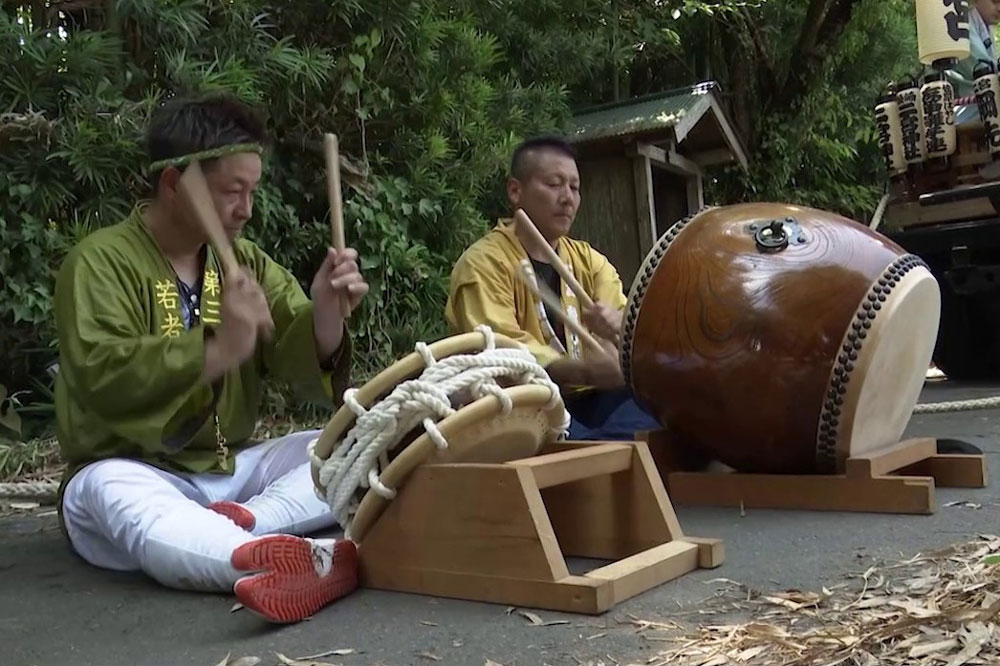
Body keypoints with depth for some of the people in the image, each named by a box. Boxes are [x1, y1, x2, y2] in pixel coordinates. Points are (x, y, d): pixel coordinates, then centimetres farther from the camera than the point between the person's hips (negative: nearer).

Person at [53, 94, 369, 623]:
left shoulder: (246, 261, 6)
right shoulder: (99, 261, -9)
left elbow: (301, 362, -2)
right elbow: (102, 377, -25)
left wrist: (325, 314, -24)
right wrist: (216, 352, -38)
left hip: (231, 468, 5)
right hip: (130, 470, -5)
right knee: (113, 498, -38)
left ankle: (244, 522, -35)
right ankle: (318, 561, -56)